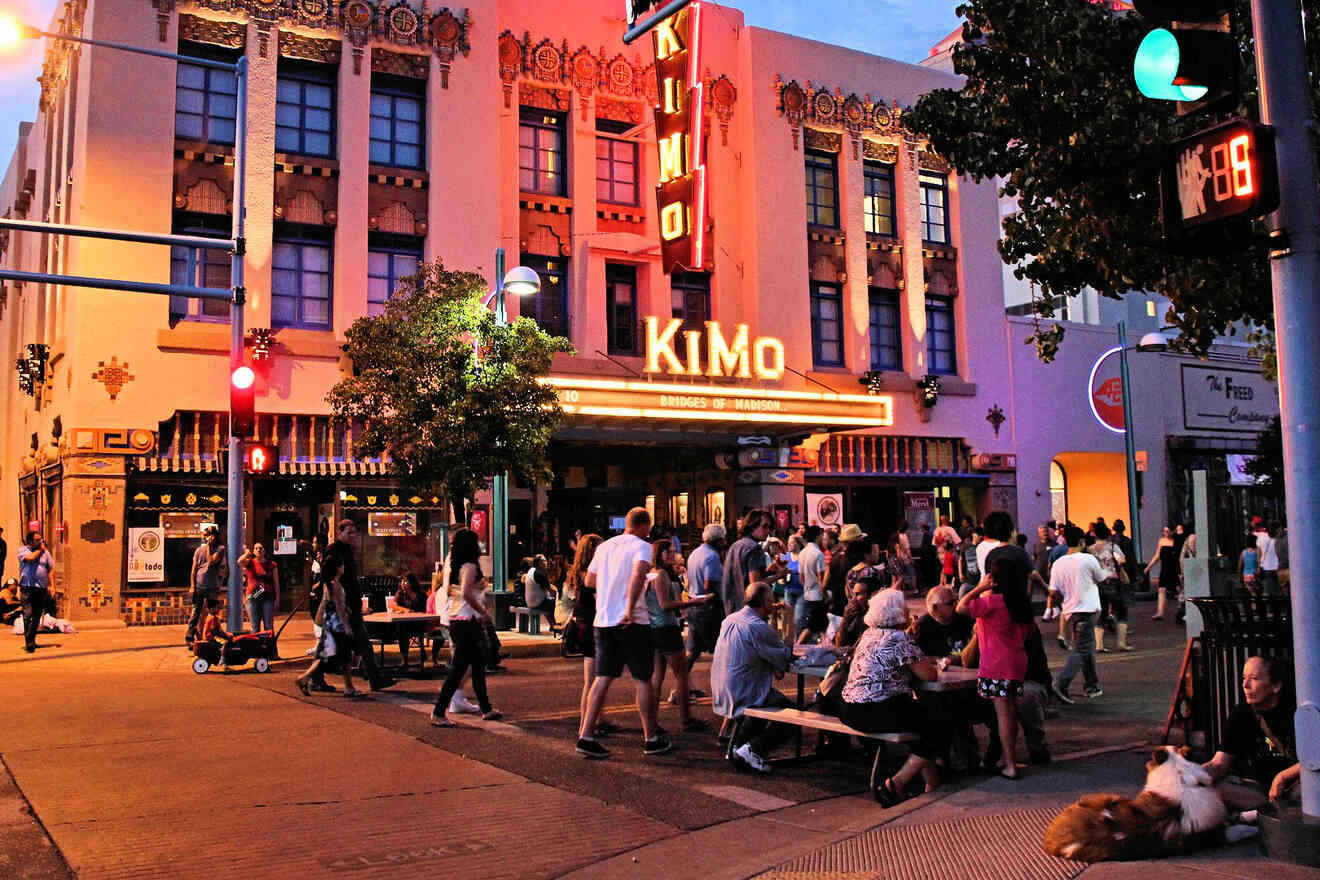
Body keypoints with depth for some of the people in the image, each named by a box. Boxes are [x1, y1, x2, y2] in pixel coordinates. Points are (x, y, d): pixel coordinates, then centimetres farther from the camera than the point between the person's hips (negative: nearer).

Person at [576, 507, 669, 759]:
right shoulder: (643, 547, -7)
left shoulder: (604, 546, 13)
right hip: (632, 623, -6)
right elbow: (639, 573, -27)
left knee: (603, 678, 8)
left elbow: (589, 581, 18)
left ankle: (586, 736, 2)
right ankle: (651, 739, 14)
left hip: (603, 620, 6)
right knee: (642, 680, 5)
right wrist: (630, 608, -27)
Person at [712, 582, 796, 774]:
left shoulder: (729, 620, 7)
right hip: (742, 696, -9)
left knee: (766, 698, 32)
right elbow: (786, 656, -11)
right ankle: (753, 749, -4)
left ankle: (740, 744, 26)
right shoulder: (759, 627, -20)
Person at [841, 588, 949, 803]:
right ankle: (895, 785, -3)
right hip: (877, 712, -10)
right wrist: (934, 667, 11)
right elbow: (929, 675, -11)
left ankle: (932, 783, 26)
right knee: (939, 731, 1)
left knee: (924, 717, 26)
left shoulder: (869, 633, 13)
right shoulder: (899, 639, -14)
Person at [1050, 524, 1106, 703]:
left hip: (1069, 611, 5)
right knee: (1080, 650, -7)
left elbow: (1053, 591, -1)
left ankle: (1092, 686, 25)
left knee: (1087, 647, 18)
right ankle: (1061, 684, -22)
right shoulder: (1088, 559, -9)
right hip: (1087, 610, -5)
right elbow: (1101, 579, 6)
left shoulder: (1058, 563, 1)